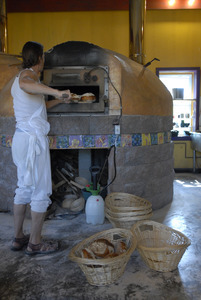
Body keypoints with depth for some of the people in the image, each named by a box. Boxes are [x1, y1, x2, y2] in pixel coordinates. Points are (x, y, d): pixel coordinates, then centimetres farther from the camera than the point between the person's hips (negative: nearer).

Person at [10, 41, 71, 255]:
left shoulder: (22, 76, 20)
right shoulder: (28, 74, -10)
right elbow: (24, 85, -37)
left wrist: (58, 100, 34)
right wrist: (56, 92, -42)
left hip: (21, 138, 10)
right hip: (33, 139, -10)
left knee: (24, 188, 15)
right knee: (41, 191, -1)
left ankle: (18, 238, 25)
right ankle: (35, 243, 10)